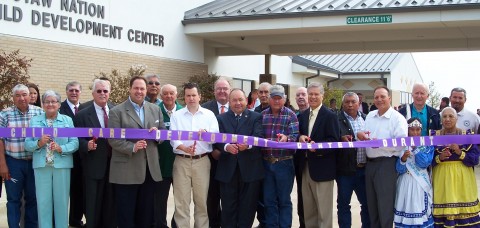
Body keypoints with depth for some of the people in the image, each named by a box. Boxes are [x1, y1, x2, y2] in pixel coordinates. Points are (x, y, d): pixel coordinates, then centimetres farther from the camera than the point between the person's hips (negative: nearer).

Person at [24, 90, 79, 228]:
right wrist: (39, 143, -15)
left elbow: (74, 143, -2)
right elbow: (27, 144, 4)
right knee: (43, 201, 4)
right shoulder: (34, 121, 9)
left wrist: (61, 148, -18)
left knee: (61, 200, 5)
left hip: (62, 165, 0)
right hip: (41, 165, 1)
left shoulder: (67, 120, 7)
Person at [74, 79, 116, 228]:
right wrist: (87, 145, -24)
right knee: (93, 205, 3)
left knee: (111, 203, 10)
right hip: (94, 166, -3)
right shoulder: (82, 115, -1)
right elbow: (78, 140, -5)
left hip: (114, 164, 3)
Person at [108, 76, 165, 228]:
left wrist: (158, 133, -9)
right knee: (126, 214, 3)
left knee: (146, 212, 13)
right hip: (126, 171, -4)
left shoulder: (155, 110, 12)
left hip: (150, 169, 4)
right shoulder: (116, 111, -2)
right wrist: (132, 147, -23)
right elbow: (113, 139, -9)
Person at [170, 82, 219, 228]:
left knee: (202, 199, 7)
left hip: (202, 161, 0)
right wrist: (184, 148, -22)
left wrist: (206, 134, -23)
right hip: (182, 161, 0)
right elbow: (173, 138, -4)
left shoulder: (209, 115, 6)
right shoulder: (176, 116, 6)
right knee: (181, 200, 1)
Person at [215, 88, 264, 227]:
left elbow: (259, 137, -9)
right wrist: (226, 147, -24)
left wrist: (248, 145, -29)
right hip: (228, 169, 1)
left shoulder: (256, 117, 6)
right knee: (228, 207, 6)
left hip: (250, 168, -1)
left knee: (248, 206, 6)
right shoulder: (221, 118, 10)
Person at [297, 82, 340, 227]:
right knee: (308, 208, 15)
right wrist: (300, 138, -8)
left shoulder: (330, 116, -9)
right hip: (306, 166, 7)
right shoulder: (303, 115, 12)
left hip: (322, 167, -6)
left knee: (323, 208, 1)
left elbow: (334, 141, -15)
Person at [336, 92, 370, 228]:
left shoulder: (366, 118, 11)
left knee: (367, 202, 12)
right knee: (343, 204, 6)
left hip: (365, 168, 4)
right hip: (346, 168, -4)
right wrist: (341, 139, -31)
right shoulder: (337, 119, -3)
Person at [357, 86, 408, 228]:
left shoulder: (398, 118, -9)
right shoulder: (370, 116, 13)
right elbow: (364, 137, 17)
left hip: (387, 164, -7)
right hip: (370, 163, 7)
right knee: (371, 204, 14)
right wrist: (360, 135, -5)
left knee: (385, 205, 0)